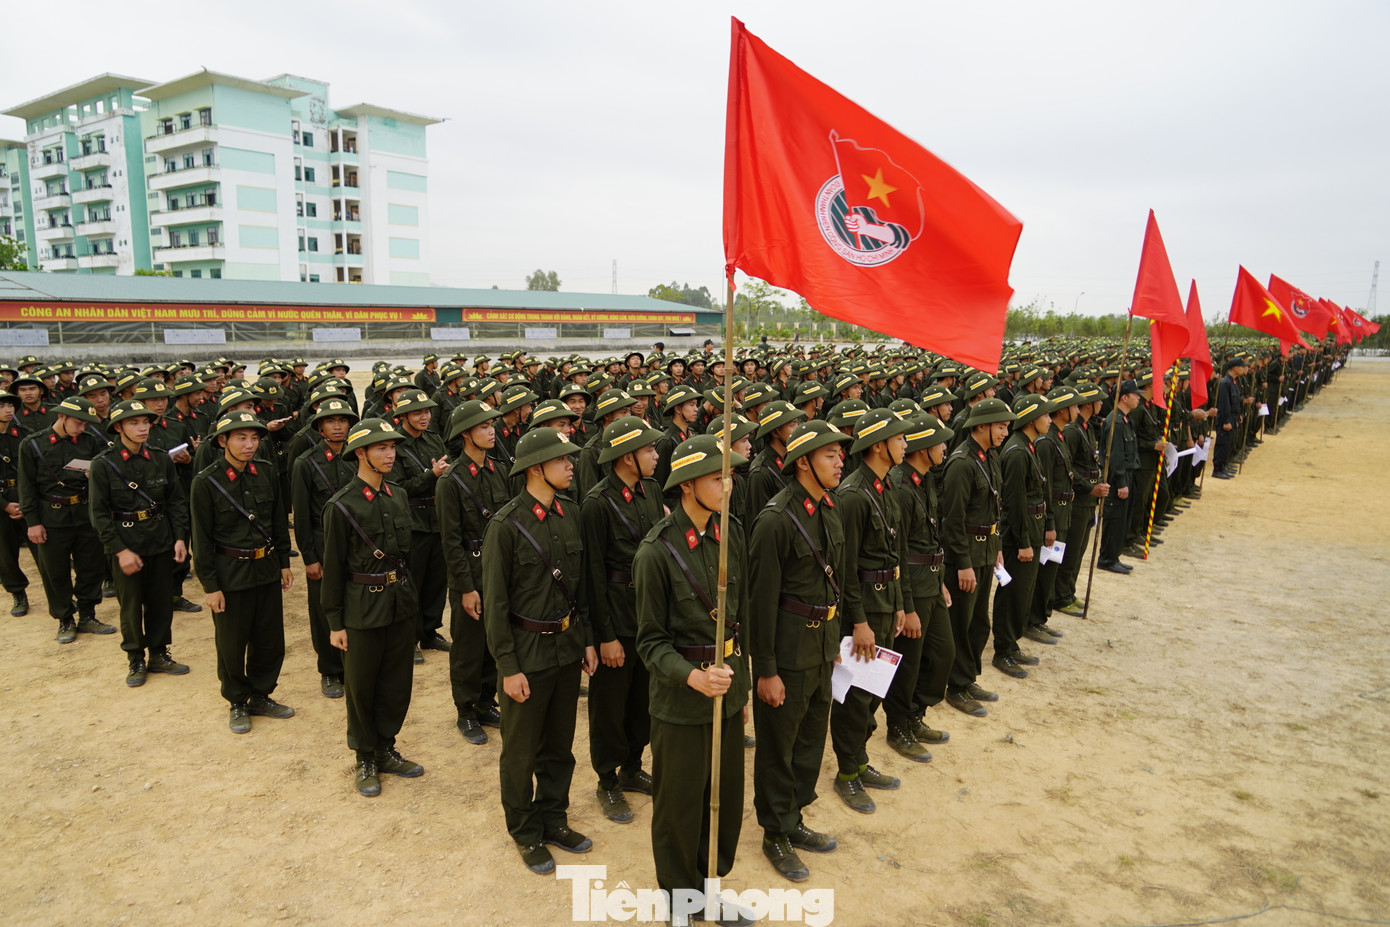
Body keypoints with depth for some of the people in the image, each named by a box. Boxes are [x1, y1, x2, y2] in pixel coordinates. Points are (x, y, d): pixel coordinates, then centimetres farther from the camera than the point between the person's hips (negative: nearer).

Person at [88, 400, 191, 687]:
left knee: (162, 601, 10)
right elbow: (99, 513, -9)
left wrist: (180, 538, -4)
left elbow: (177, 501, 5)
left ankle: (159, 654, 27)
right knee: (131, 605, 8)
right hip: (125, 544, -3)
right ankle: (136, 660, 24)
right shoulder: (103, 464, -9)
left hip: (162, 543, 3)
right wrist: (120, 550, -14)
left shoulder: (161, 459, 1)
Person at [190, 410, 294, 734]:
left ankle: (260, 696, 31)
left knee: (271, 639, 12)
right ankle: (238, 704, 28)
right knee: (232, 645, 9)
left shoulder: (266, 473, -1)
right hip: (230, 574, -4)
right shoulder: (206, 482, -13)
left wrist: (284, 562, 10)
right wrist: (210, 586, -10)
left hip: (267, 570, 4)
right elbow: (202, 540, -10)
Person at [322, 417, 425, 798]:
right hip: (364, 609, -5)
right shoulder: (342, 506, -13)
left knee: (398, 682, 14)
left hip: (402, 604, 5)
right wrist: (335, 623, -7)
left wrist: (410, 596, 13)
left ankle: (387, 749, 31)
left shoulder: (399, 496, 5)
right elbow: (333, 568, -9)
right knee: (361, 688, 10)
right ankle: (366, 760, 26)